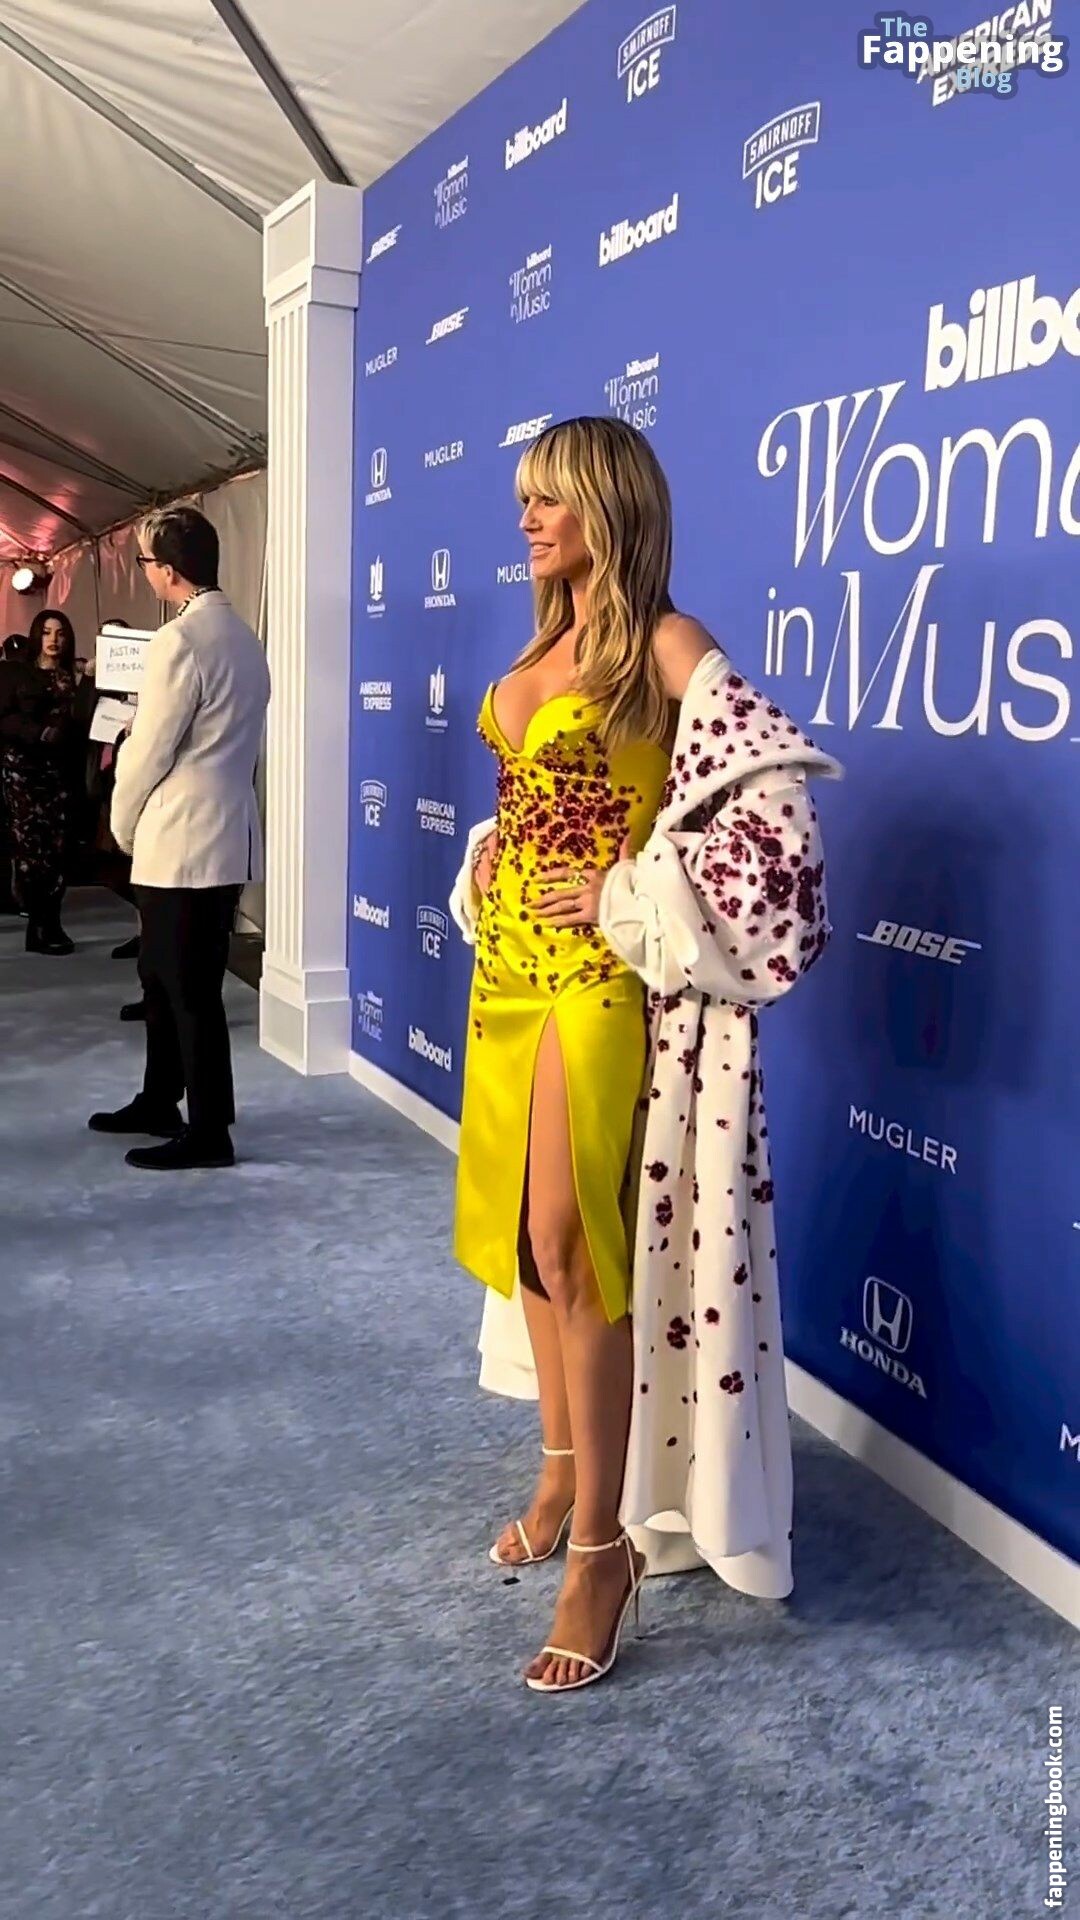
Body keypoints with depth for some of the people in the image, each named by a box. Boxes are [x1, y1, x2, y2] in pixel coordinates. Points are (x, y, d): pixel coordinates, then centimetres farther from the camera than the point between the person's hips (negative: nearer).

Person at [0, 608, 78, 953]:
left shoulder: (70, 677, 17)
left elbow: (78, 722, 8)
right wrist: (40, 733, -17)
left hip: (58, 767, 4)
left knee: (57, 845, -4)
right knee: (30, 844, -8)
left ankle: (49, 923, -2)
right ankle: (39, 925, -4)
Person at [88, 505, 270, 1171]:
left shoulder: (180, 640, -16)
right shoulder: (242, 636, 12)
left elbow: (148, 751, -12)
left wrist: (124, 827, 3)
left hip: (182, 842, -9)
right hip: (224, 836, 9)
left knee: (191, 991, 0)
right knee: (166, 978, 20)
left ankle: (209, 1133, 9)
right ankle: (160, 1103, 32)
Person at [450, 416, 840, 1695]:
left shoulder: (666, 645, -10)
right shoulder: (542, 648, 15)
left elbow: (772, 788, -20)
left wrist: (632, 896, -19)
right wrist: (490, 869, 9)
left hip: (599, 973, -8)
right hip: (508, 959, 8)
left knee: (574, 1247, -8)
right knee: (519, 1232, 14)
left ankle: (602, 1543, 5)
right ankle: (565, 1470, 31)